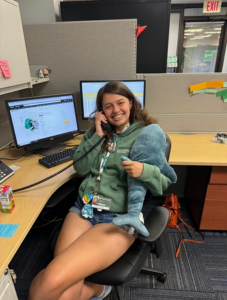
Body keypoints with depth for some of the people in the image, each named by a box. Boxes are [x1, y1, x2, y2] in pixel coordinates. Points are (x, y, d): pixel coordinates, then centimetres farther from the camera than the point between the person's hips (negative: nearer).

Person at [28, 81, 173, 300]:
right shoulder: (96, 132, 15)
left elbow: (164, 183, -1)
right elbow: (81, 168, 7)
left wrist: (144, 171, -23)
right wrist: (97, 136, -3)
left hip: (119, 218, -4)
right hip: (83, 208, 5)